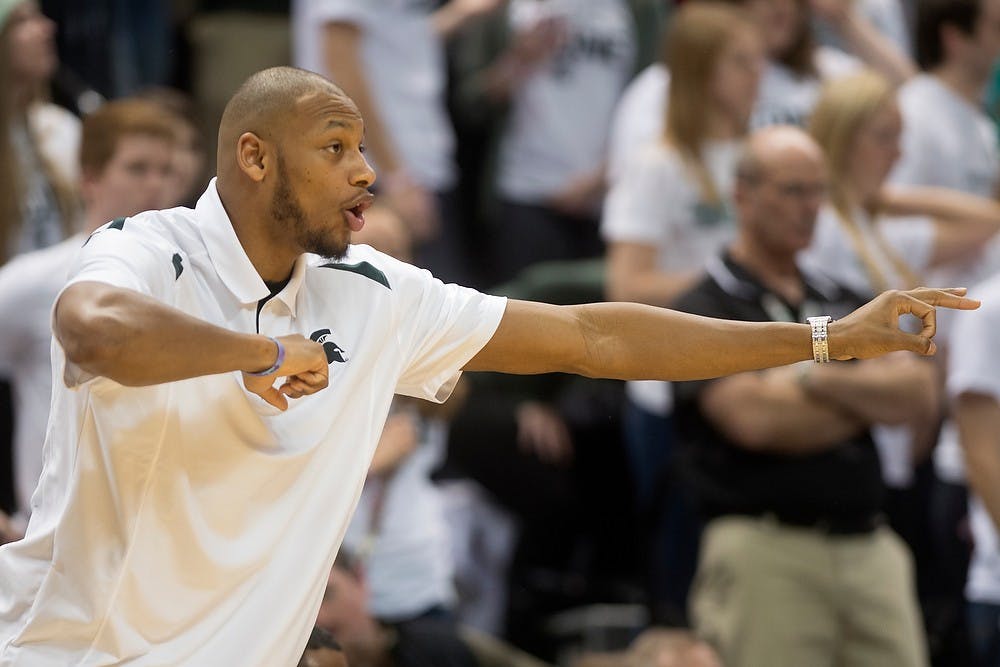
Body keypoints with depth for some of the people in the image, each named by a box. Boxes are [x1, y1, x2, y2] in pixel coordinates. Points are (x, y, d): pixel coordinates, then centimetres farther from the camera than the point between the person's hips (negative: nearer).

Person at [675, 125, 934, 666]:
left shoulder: (842, 300, 20)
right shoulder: (706, 309, 0)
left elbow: (919, 395, 7)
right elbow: (754, 419, -14)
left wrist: (825, 382, -10)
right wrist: (874, 397, 1)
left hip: (871, 550, 6)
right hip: (766, 553, -6)